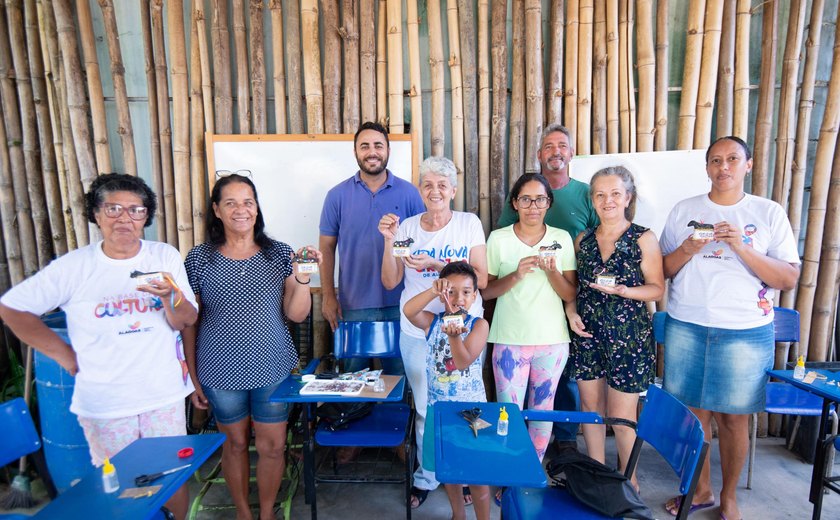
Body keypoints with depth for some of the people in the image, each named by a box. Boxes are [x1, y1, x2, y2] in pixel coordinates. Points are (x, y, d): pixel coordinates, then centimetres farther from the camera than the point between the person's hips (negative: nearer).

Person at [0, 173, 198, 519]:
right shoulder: (72, 266, -7)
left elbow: (185, 322, -6)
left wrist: (170, 296, -27)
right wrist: (65, 356, -2)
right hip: (103, 401, 0)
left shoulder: (165, 257, -5)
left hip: (164, 395, 1)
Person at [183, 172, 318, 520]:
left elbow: (297, 315, -6)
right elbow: (188, 322, 1)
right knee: (236, 442, 17)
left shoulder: (278, 253, -4)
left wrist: (302, 277, -22)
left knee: (272, 446, 10)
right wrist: (192, 376, 3)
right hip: (221, 373, 0)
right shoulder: (200, 258, -4)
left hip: (273, 370, 0)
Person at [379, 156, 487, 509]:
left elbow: (481, 279, -9)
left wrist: (436, 265, -20)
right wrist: (389, 241, -13)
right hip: (418, 331, 1)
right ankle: (426, 476, 33)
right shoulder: (407, 227, 2)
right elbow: (390, 282, 0)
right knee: (425, 408, 12)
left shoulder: (470, 223, -3)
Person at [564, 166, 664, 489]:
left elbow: (657, 288, -4)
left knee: (621, 417, 3)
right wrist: (571, 311, -3)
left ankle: (628, 481, 27)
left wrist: (622, 291, -20)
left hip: (628, 336, -4)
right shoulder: (583, 240, 7)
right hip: (587, 333, 4)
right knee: (590, 407, 13)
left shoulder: (643, 239, -5)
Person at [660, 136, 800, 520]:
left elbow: (789, 279, -3)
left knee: (733, 417, 8)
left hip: (746, 333, -1)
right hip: (685, 328, 1)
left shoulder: (769, 213, 2)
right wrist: (688, 249, -13)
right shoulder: (684, 210, 6)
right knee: (694, 412, 9)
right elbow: (662, 270, 6)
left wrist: (742, 247, -16)